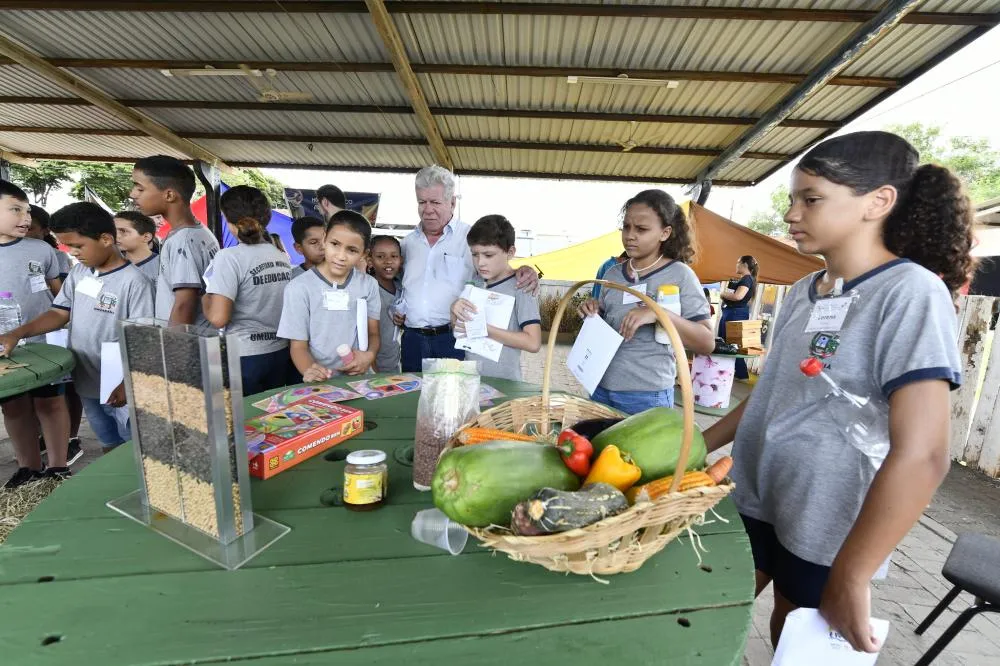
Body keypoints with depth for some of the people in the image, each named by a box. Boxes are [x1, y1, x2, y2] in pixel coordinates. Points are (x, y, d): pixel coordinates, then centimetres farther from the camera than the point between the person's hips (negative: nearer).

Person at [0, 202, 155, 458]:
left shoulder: (134, 282, -19)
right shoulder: (79, 272, 5)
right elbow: (60, 313, 10)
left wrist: (128, 384, -20)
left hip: (120, 389, -7)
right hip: (88, 383, 7)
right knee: (109, 446, 22)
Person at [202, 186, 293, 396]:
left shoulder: (230, 257, -14)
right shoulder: (283, 257, 3)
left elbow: (218, 318, -19)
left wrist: (204, 296, 1)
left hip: (244, 357, -5)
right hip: (279, 353, 6)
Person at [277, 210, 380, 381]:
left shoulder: (369, 285, 5)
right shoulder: (299, 288, -5)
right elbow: (298, 346, -2)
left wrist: (370, 354, -10)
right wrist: (310, 371, -22)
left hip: (360, 379, 2)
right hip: (321, 382, -1)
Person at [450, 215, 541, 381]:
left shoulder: (520, 287, -13)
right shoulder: (475, 284, 5)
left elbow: (533, 343, -20)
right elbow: (458, 330, 12)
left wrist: (484, 329, -21)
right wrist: (454, 310, -8)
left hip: (503, 382, -5)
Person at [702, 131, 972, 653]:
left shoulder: (911, 293, -17)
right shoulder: (802, 291, 3)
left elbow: (921, 456, -23)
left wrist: (849, 580, -19)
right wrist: (700, 445, 12)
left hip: (826, 529, -5)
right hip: (751, 500, 6)